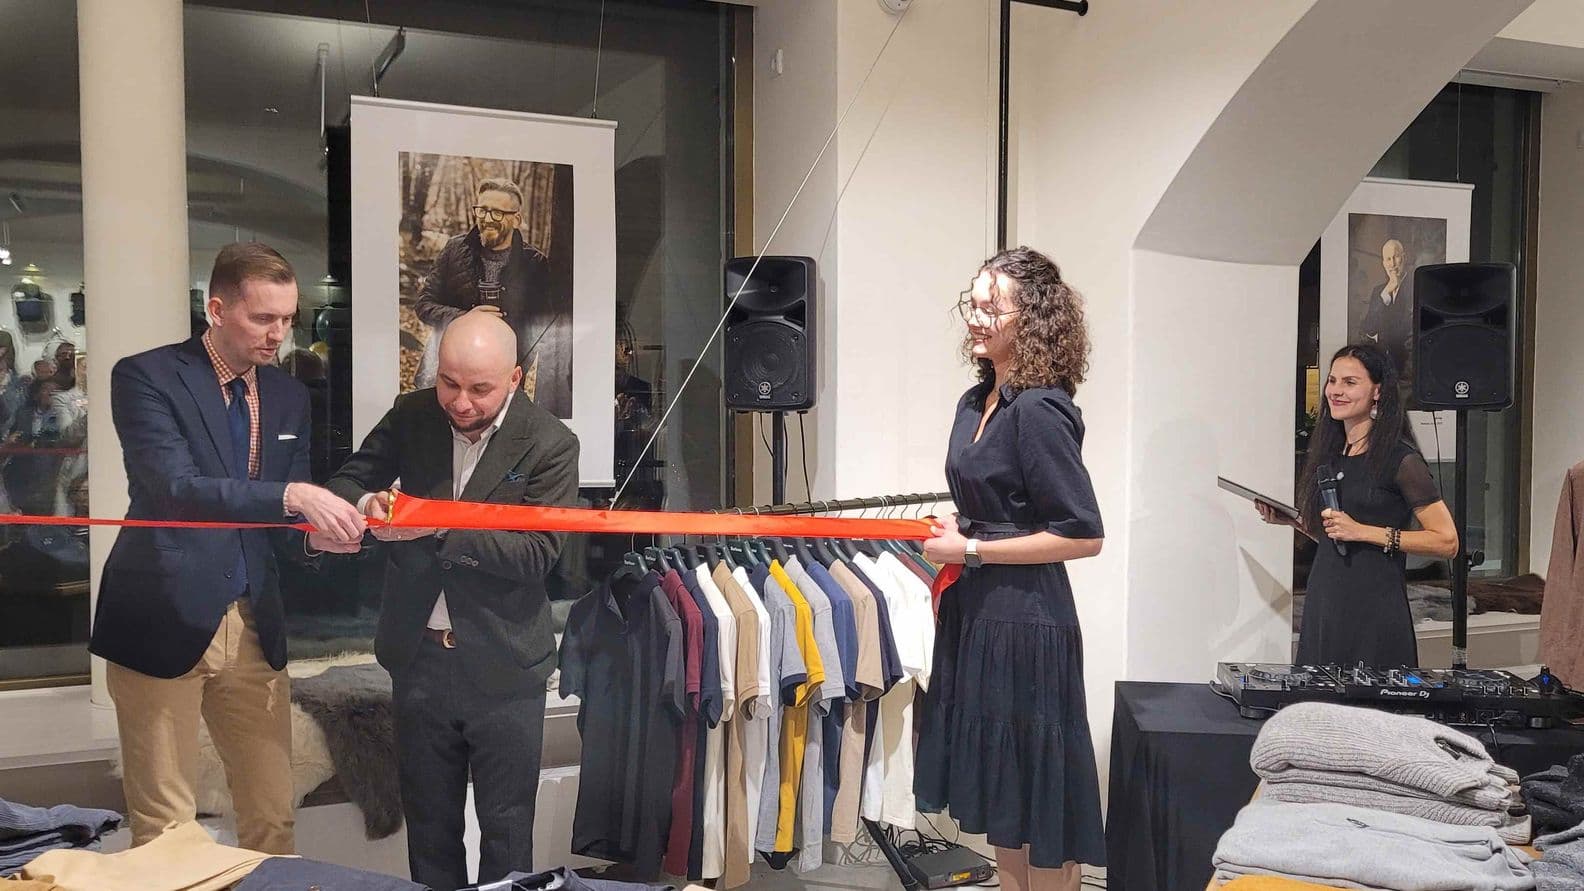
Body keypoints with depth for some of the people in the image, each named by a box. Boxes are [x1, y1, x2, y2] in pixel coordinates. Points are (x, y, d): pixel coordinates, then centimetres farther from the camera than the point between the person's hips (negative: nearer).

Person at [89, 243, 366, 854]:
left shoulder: (289, 397, 10)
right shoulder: (145, 377, -7)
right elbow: (174, 487, -22)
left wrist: (315, 534, -11)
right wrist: (293, 496, -31)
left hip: (253, 627, 5)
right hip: (164, 622, -5)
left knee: (272, 818, 9)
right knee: (163, 828, 4)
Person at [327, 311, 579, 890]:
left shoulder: (551, 445, -12)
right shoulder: (411, 416, -1)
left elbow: (537, 554, -18)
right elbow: (347, 480, 7)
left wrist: (442, 527, -28)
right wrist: (367, 503, -17)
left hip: (501, 666, -3)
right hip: (418, 656, 4)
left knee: (506, 829, 10)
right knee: (428, 823, 18)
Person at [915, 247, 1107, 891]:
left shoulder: (1039, 412, -17)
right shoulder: (975, 403, 9)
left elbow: (1084, 536, -20)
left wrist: (972, 550, -16)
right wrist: (952, 537, 8)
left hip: (1025, 621, -9)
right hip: (975, 611, 9)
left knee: (1035, 794, 5)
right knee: (999, 793, 19)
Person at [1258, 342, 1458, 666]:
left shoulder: (1400, 458, -9)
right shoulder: (1329, 453, 12)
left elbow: (1447, 542, -13)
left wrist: (1363, 531, -17)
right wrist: (1290, 520, 6)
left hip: (1375, 614, -6)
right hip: (1322, 606, 6)